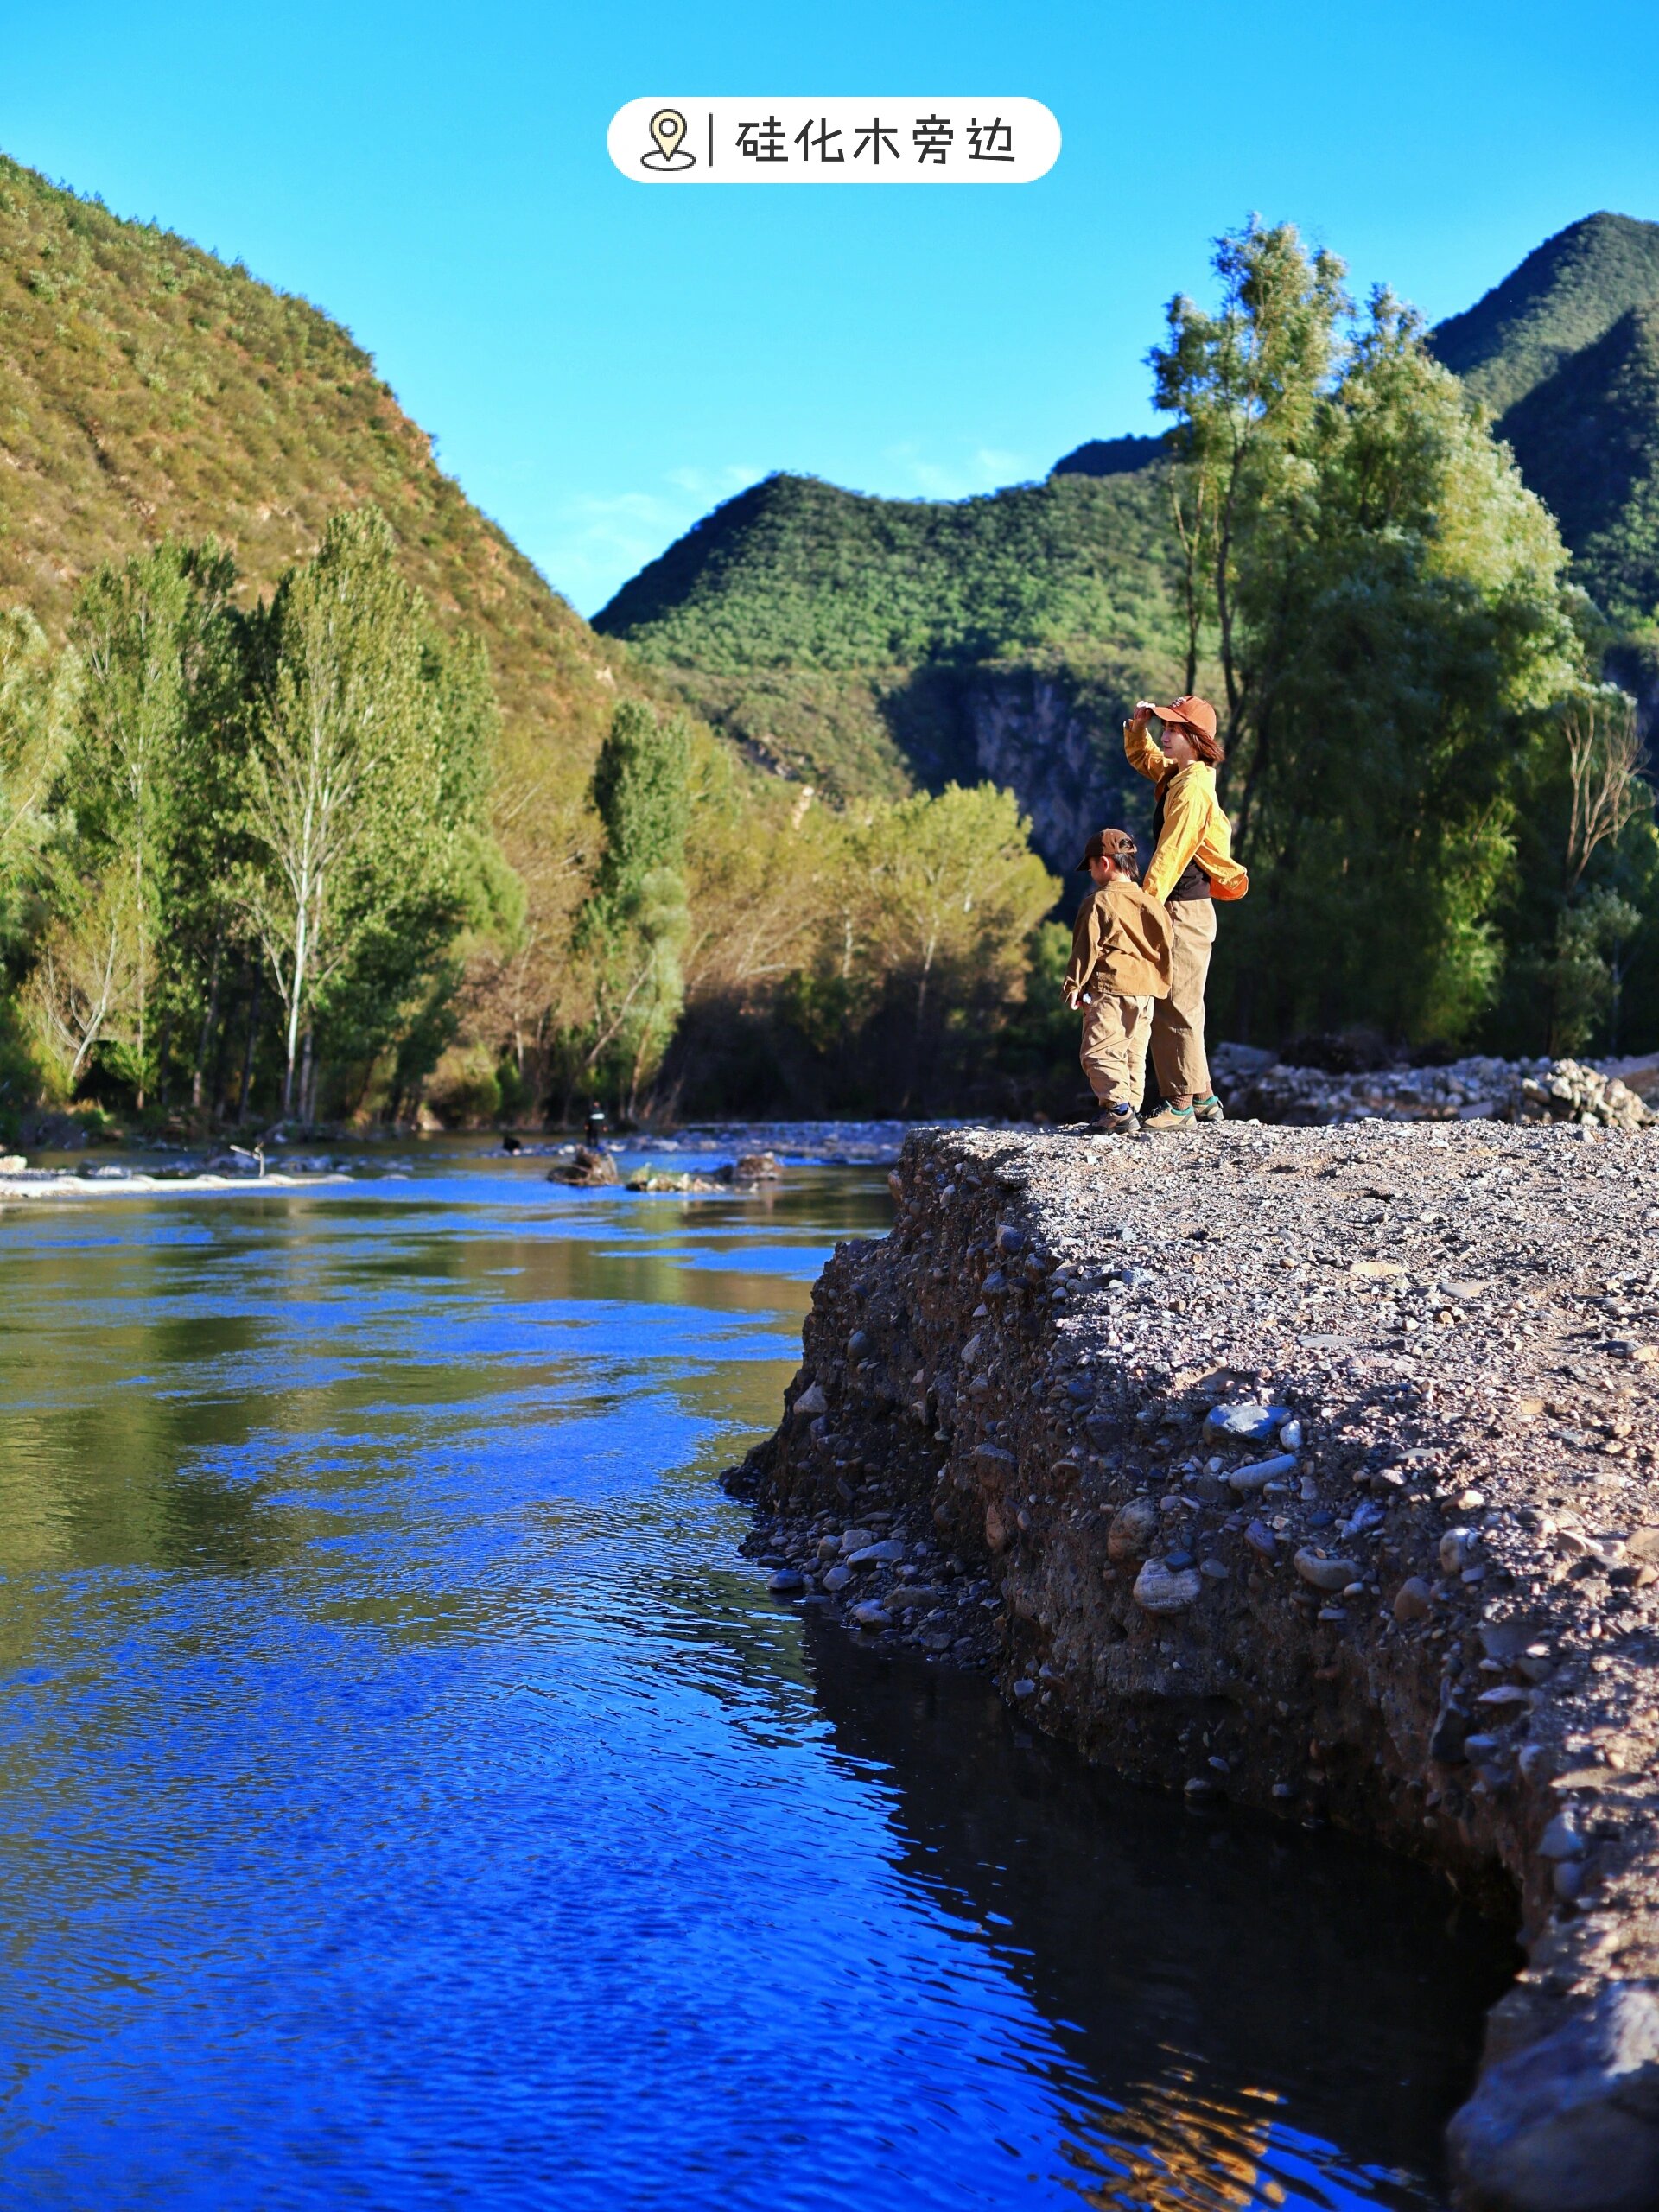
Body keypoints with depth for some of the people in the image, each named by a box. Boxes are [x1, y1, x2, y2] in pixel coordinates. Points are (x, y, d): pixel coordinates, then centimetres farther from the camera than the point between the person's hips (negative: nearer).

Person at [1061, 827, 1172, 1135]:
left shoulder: (1099, 902, -8)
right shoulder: (1149, 903, 11)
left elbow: (1086, 948, -9)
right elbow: (1163, 947, 15)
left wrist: (1073, 985, -3)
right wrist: (1160, 982, 22)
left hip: (1110, 988, -7)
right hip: (1146, 991, 7)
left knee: (1098, 1051, -8)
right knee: (1133, 1053, 14)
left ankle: (1118, 1108, -20)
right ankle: (1131, 1107, 14)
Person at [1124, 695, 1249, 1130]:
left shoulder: (1193, 787, -16)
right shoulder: (1175, 773, 13)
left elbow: (1171, 853, -21)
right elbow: (1141, 757, 34)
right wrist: (1138, 726, 13)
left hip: (1185, 909, -10)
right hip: (1182, 910, 10)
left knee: (1176, 1006, -7)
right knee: (1178, 1008, 14)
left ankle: (1181, 1103, -3)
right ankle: (1202, 1098, 20)